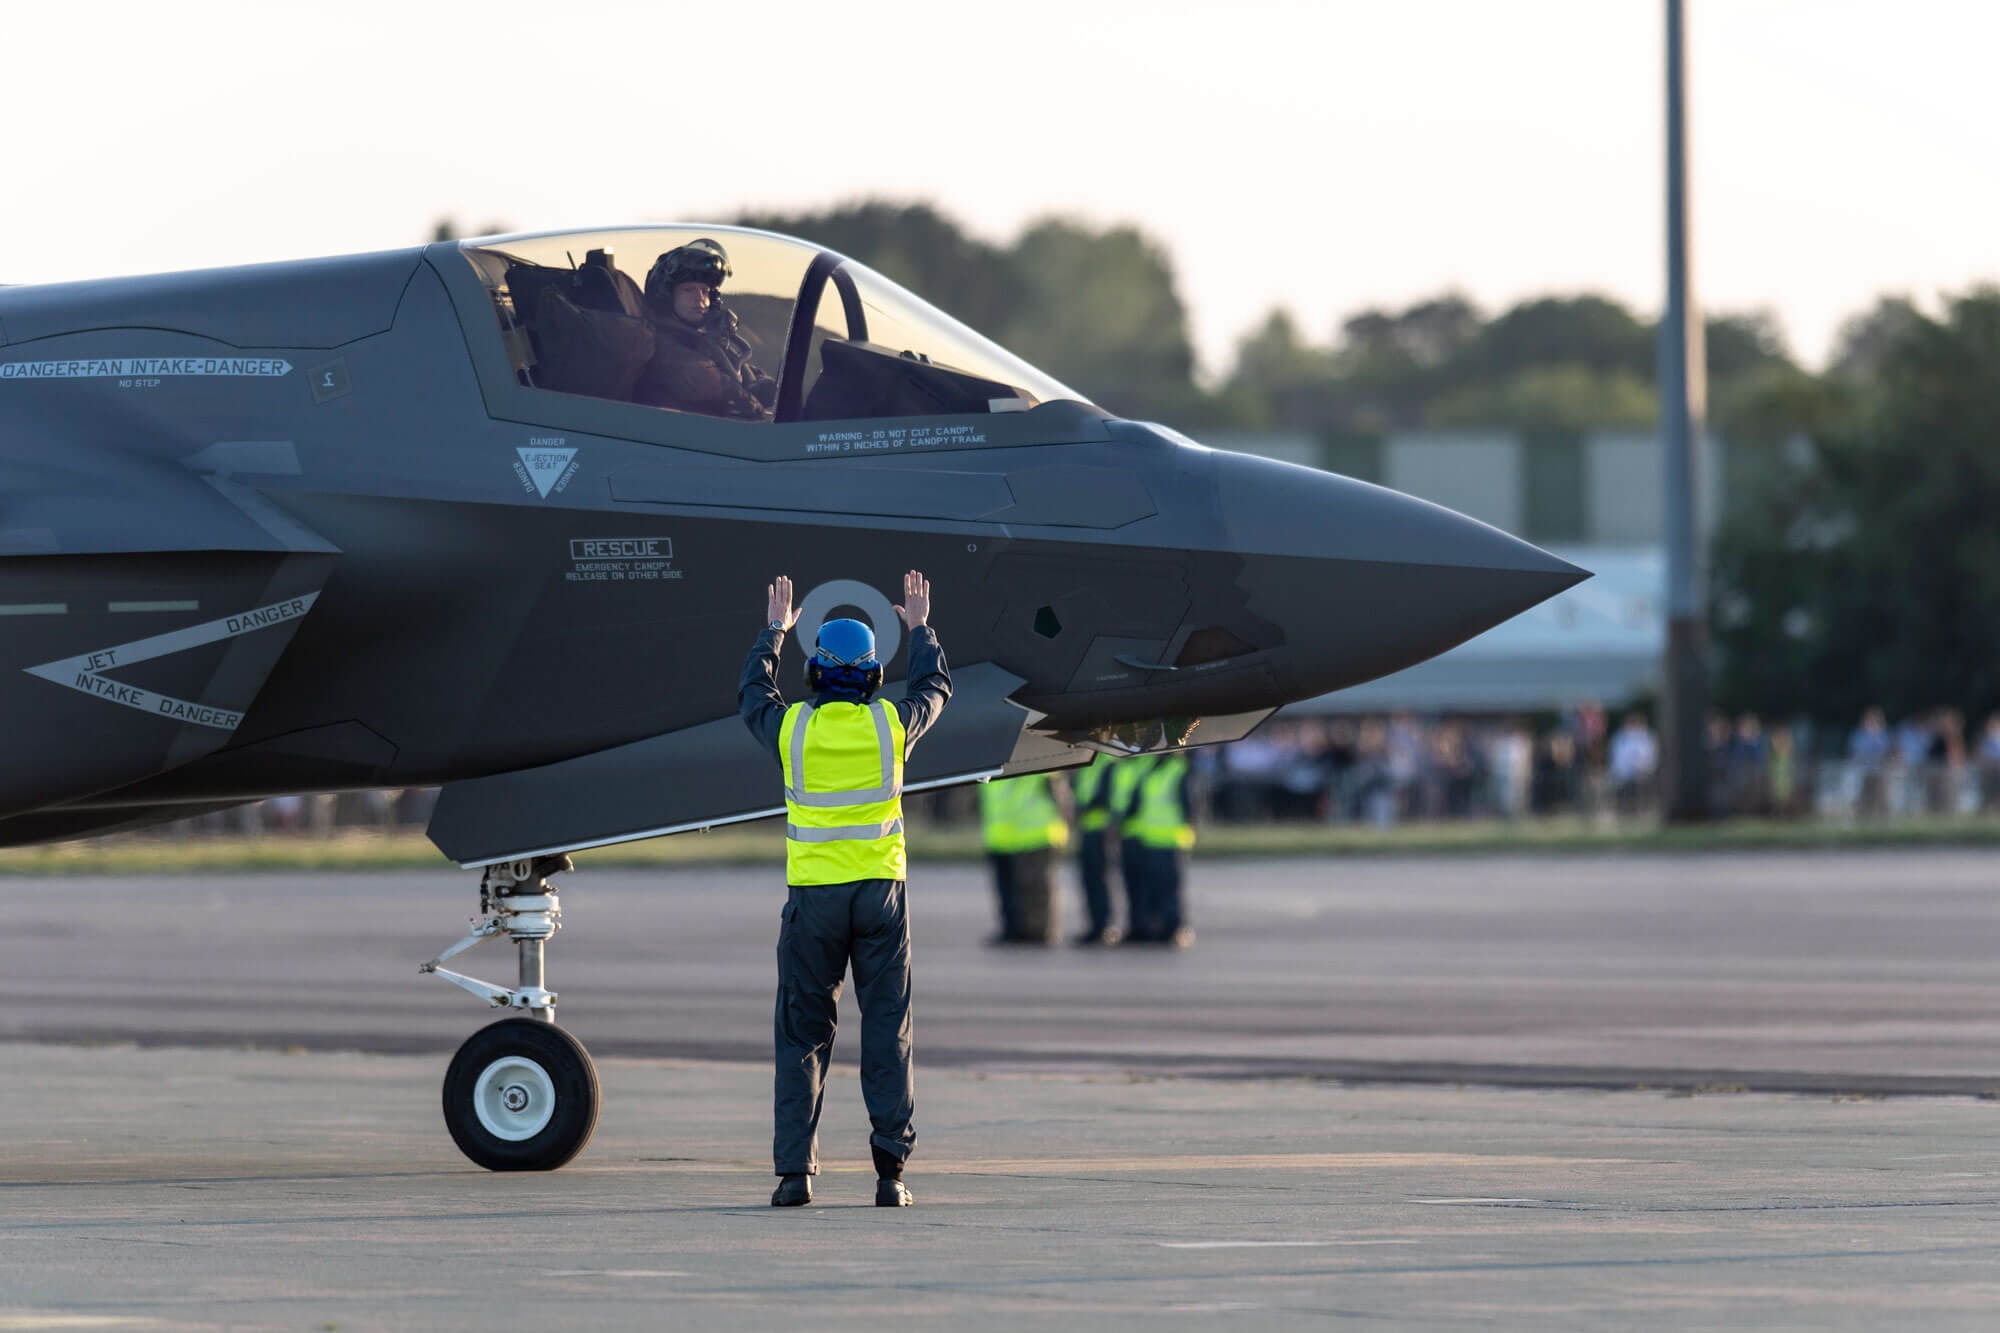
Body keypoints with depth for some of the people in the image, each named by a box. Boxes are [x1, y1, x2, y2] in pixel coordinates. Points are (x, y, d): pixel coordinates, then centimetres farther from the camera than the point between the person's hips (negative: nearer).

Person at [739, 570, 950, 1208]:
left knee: (801, 1034, 6)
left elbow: (751, 694, 21)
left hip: (813, 895, 0)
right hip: (882, 892, 0)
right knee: (886, 1031, 4)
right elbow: (935, 688, 21)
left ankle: (794, 1169, 0)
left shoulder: (791, 729, -2)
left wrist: (774, 631, 35)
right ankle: (890, 1167, -1)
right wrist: (920, 629, 37)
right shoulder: (890, 725, -1)